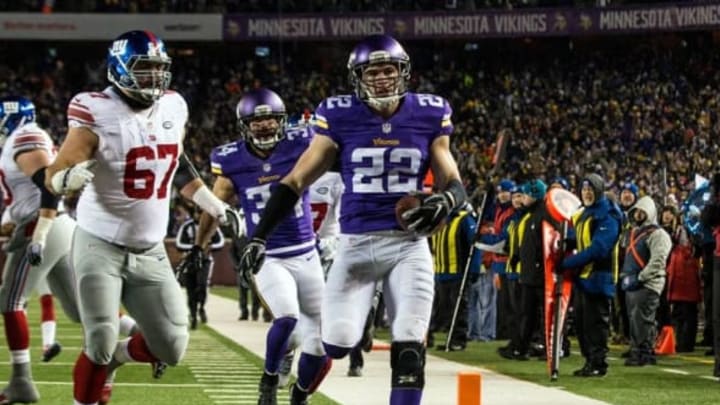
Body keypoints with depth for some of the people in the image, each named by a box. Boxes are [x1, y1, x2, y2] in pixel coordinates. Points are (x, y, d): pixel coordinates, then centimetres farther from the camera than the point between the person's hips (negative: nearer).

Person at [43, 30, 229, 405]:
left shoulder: (173, 108, 2)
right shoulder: (98, 114, -16)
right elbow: (53, 177, -20)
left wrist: (217, 208, 22)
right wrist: (70, 177, -43)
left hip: (150, 251, 5)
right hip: (101, 246, -5)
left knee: (171, 348, 2)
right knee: (100, 342, -11)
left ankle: (116, 355, 32)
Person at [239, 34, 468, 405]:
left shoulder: (428, 117, 1)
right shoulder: (341, 118, -2)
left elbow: (453, 183, 5)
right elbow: (295, 182, 2)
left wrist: (444, 201, -20)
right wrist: (259, 237, -5)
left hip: (409, 245, 1)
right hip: (356, 244, -1)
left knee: (409, 347, -10)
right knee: (337, 343, -8)